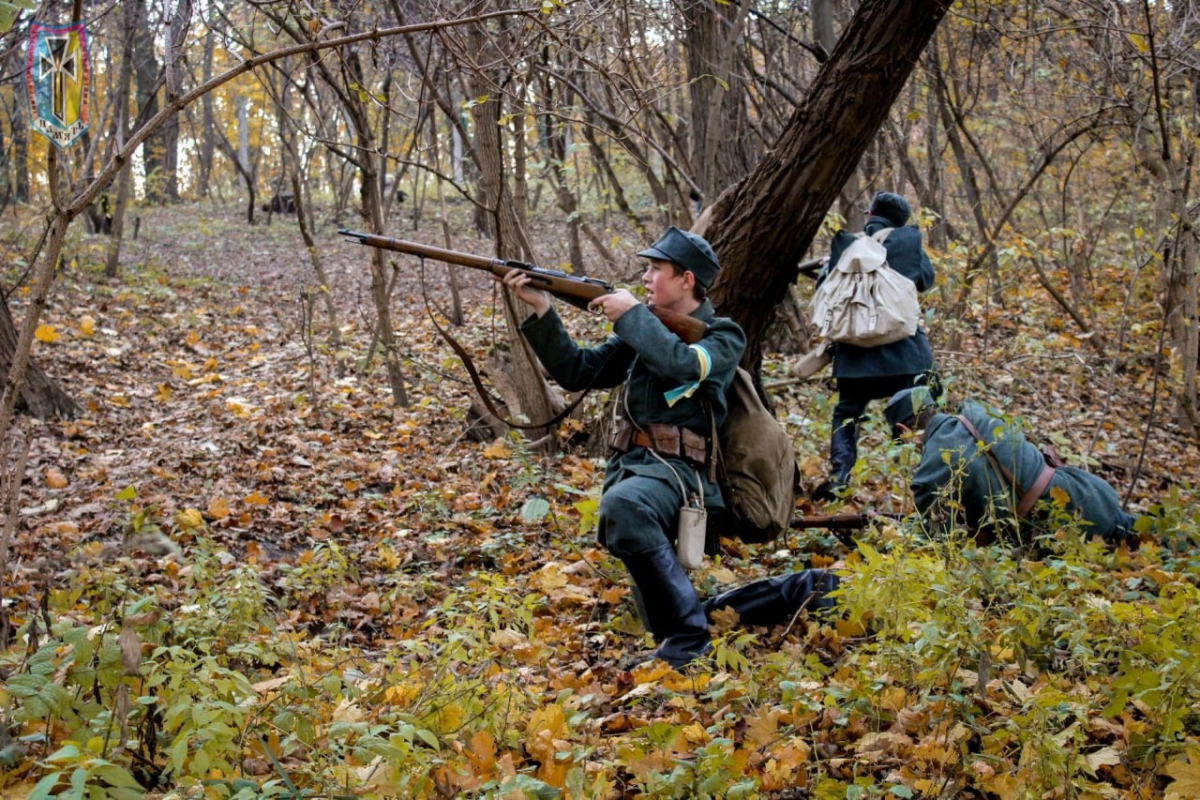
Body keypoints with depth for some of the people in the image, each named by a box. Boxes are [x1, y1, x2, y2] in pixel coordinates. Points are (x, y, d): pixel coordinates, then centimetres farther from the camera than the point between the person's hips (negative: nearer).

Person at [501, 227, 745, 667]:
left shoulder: (723, 337, 1)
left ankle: (686, 635, -30)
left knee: (623, 505, -37)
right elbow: (576, 372, 12)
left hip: (680, 471, -6)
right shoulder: (643, 331, 18)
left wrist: (631, 314, -10)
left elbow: (681, 364, -22)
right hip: (630, 464, 6)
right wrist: (542, 310, 1)